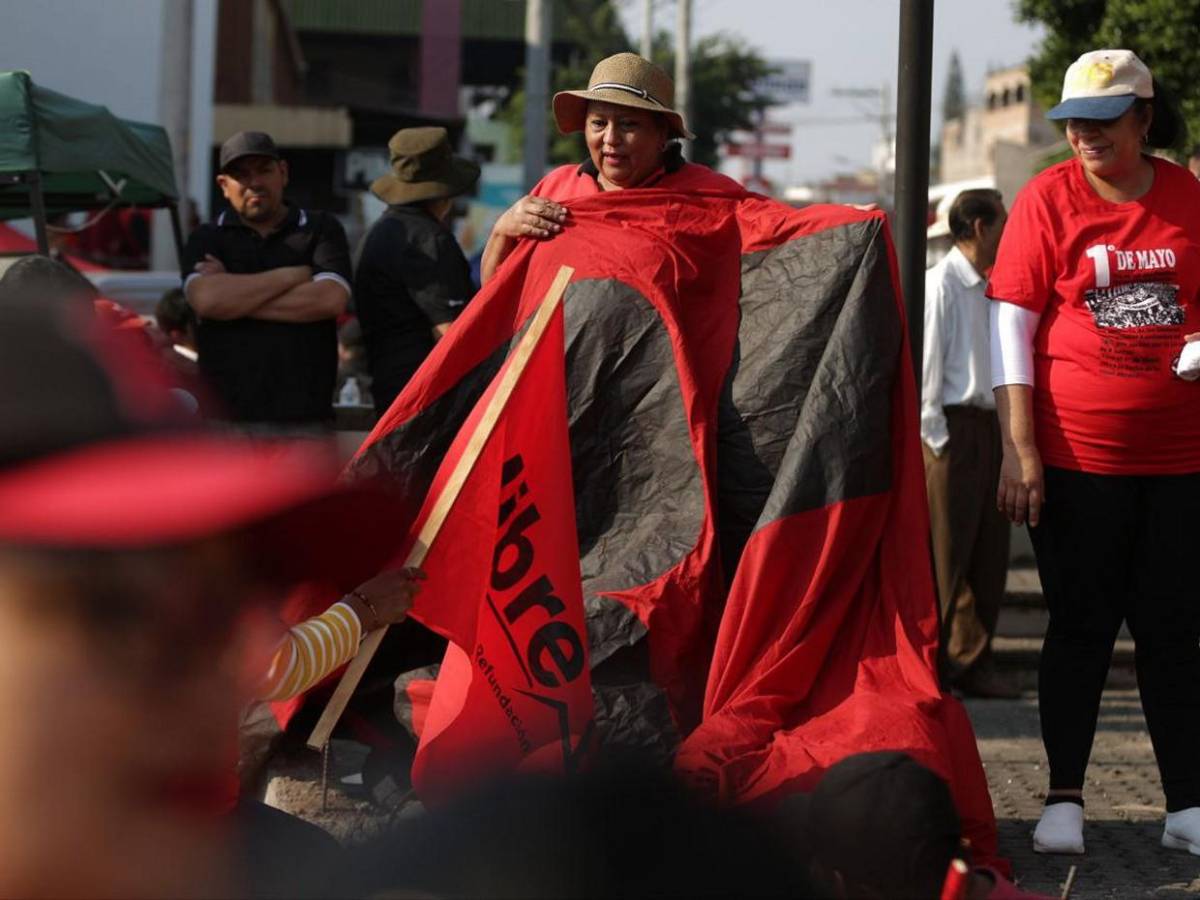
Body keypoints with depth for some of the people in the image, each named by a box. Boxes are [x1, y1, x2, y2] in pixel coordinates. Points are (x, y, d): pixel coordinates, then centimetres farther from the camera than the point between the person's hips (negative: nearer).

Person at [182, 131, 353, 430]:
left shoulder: (320, 229, 11)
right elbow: (206, 298, -10)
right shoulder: (207, 239, 11)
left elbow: (331, 299, -7)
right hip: (226, 414, 0)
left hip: (304, 416, 0)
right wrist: (291, 276, -4)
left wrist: (237, 297, -5)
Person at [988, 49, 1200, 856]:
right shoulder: (1049, 198, -2)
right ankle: (1065, 799, 12)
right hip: (1077, 456, -2)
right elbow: (1011, 323, -4)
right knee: (1082, 629, 4)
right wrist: (1019, 449, -9)